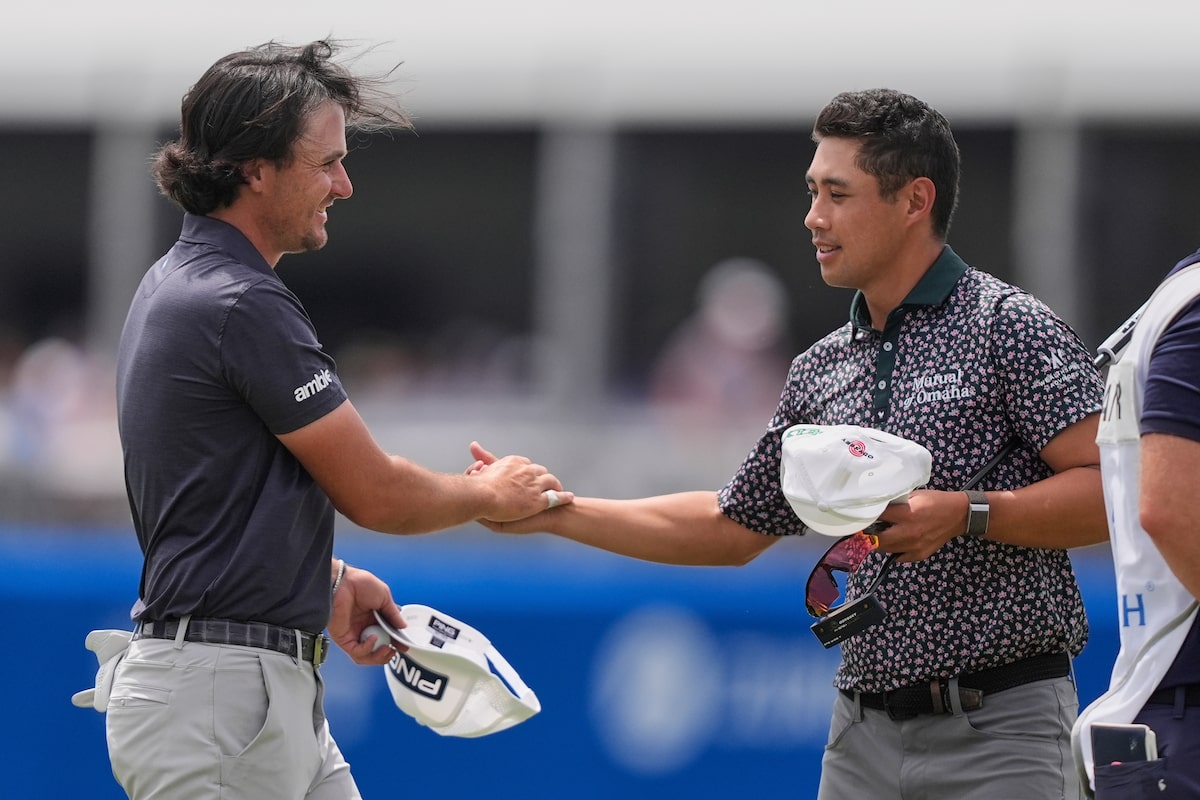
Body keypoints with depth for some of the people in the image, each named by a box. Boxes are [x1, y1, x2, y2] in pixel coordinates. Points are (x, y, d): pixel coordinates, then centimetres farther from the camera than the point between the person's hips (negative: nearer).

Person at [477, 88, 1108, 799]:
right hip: (865, 736, 6)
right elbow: (732, 527, 24)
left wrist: (964, 514, -21)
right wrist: (551, 512, 20)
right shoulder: (821, 372, 15)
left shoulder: (1010, 327, -6)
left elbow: (1113, 491, -13)